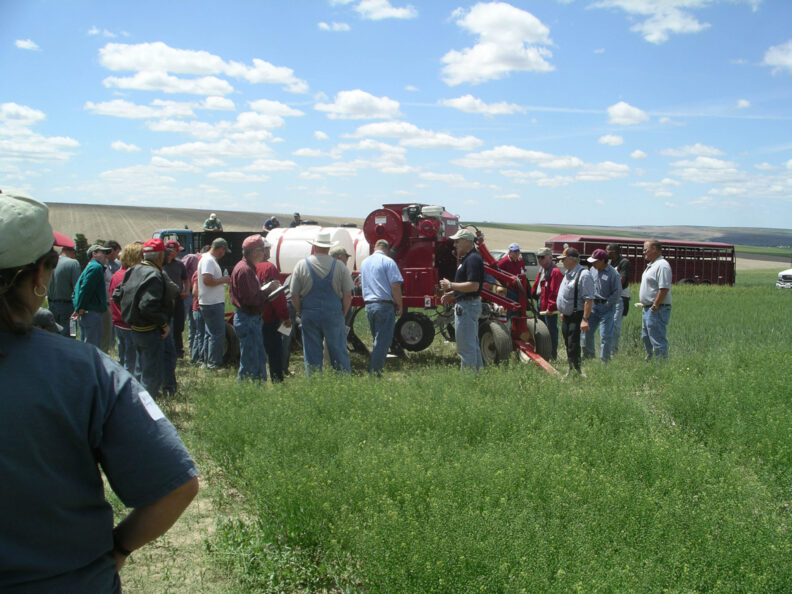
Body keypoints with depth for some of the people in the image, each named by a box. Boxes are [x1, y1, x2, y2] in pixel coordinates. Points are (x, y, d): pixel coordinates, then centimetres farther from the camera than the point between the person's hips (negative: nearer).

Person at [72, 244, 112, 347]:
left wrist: (78, 309, 14)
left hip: (85, 314, 10)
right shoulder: (96, 267, -10)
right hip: (92, 313, -10)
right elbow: (85, 288, -20)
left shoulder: (89, 267, 21)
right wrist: (80, 308, -16)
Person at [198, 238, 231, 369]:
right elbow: (207, 280, -26)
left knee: (210, 333, 17)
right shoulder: (208, 260, -16)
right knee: (217, 334, -6)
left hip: (211, 303, 11)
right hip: (213, 303, -11)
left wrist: (223, 280, 13)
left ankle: (208, 361, 25)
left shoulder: (209, 259, 16)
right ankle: (214, 362, -2)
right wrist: (223, 280, -15)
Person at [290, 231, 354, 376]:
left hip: (309, 315, 1)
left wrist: (300, 313, 13)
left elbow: (294, 296, 0)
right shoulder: (339, 266, -2)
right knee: (339, 354, 7)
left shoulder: (301, 265, -1)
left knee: (312, 357, 8)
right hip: (334, 315, 0)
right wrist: (342, 314, 11)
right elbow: (348, 296, -2)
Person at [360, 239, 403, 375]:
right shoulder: (388, 262, -7)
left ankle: (371, 371, 17)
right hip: (384, 304, -7)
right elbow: (395, 286, -12)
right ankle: (375, 370, -7)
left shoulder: (364, 262, 16)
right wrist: (399, 306, -5)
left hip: (368, 305, 7)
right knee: (383, 341, -4)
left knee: (377, 340, 17)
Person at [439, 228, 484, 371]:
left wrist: (450, 285, -19)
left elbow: (473, 286, -27)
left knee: (465, 346, -6)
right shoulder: (467, 258, 15)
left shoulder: (473, 259, -19)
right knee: (473, 344, 17)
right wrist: (451, 294, 15)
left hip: (467, 306, -11)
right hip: (467, 305, 11)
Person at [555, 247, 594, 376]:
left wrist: (585, 319, -27)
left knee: (573, 346, -9)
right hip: (566, 316, 9)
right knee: (568, 345, 15)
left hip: (576, 317, -9)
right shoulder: (568, 274, 13)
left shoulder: (583, 275, -17)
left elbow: (588, 299, -23)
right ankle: (571, 370, 25)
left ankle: (576, 370, -1)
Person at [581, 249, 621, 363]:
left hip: (606, 307, -6)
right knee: (587, 331, 8)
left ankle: (604, 360, 5)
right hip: (593, 305, 6)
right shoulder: (592, 270, 8)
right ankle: (588, 356, 23)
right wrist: (589, 300, 6)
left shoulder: (612, 273, -11)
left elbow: (617, 292, -10)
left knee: (605, 335, -4)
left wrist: (607, 304, -11)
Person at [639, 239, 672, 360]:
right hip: (648, 308, 11)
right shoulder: (651, 265, 17)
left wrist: (655, 306, -24)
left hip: (656, 310, -11)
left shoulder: (662, 265, -16)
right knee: (646, 337, 19)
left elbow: (664, 288, -23)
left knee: (657, 340, -9)